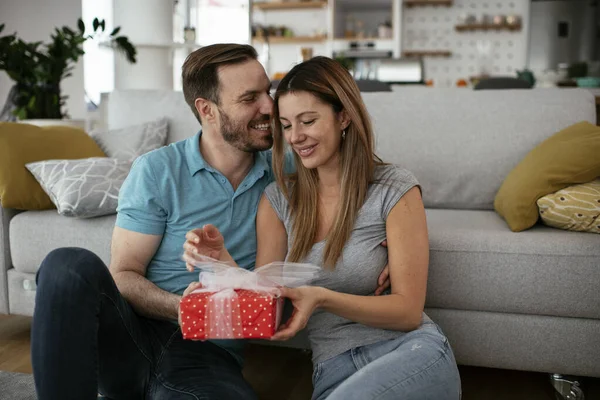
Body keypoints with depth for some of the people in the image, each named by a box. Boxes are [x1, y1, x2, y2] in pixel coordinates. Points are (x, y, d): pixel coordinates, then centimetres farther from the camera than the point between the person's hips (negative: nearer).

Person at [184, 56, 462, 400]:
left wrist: (323, 298, -22)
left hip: (412, 353, -2)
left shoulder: (395, 189, -4)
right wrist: (224, 262, -17)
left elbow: (408, 310, -6)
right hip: (333, 372, 2)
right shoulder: (279, 199, 6)